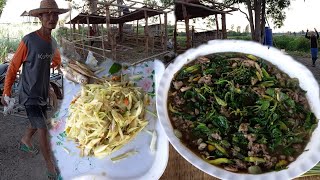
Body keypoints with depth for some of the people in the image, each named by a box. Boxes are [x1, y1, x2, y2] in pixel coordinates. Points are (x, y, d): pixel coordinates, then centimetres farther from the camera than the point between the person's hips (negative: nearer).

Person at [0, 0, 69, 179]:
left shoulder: (53, 42, 1)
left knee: (38, 123, 26)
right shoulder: (29, 41, -20)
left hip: (44, 93, 7)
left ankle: (25, 141, 56)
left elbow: (57, 60, 23)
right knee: (43, 130, -7)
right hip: (29, 94, -7)